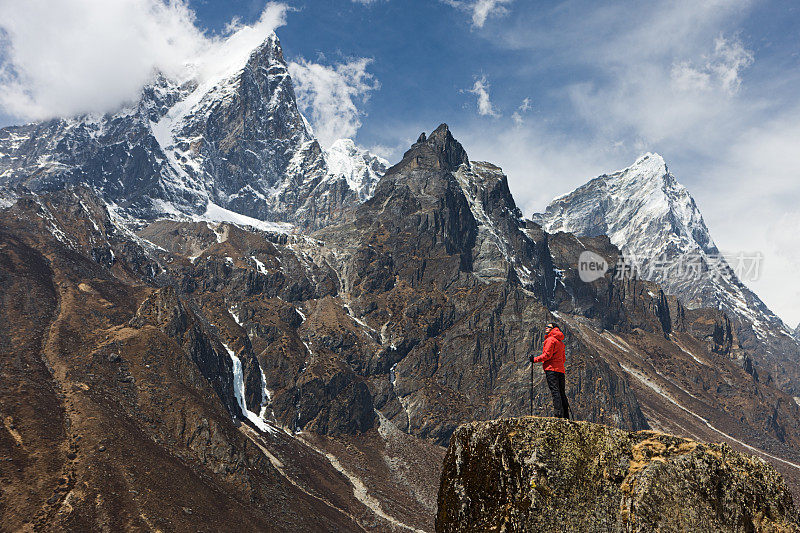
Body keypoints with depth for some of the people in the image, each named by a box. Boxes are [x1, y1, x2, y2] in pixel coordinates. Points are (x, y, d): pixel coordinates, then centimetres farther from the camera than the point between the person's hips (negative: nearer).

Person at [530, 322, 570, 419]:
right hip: (560, 369, 8)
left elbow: (547, 355, -14)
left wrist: (535, 359, -7)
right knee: (561, 392, 9)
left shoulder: (550, 339, -6)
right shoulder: (560, 342, 21)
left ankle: (559, 414, -19)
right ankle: (566, 416, 8)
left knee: (555, 391, -12)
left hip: (551, 369, -8)